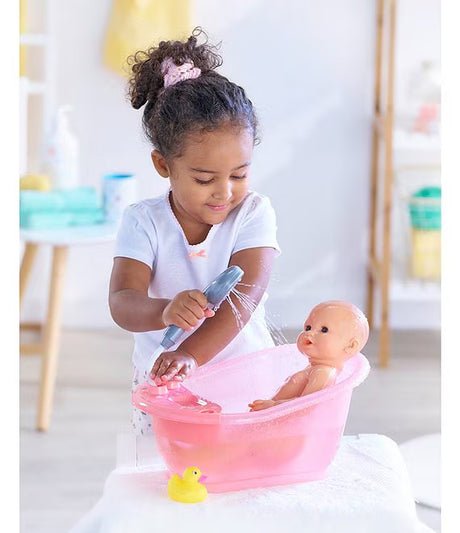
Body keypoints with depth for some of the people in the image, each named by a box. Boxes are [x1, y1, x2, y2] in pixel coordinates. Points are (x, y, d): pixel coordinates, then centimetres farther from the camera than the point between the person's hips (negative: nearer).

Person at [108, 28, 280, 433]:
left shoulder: (253, 213, -6)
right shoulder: (143, 222, -5)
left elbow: (245, 295, -19)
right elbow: (122, 303, -16)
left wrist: (191, 354, -34)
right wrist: (165, 311, -40)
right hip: (163, 384, 1)